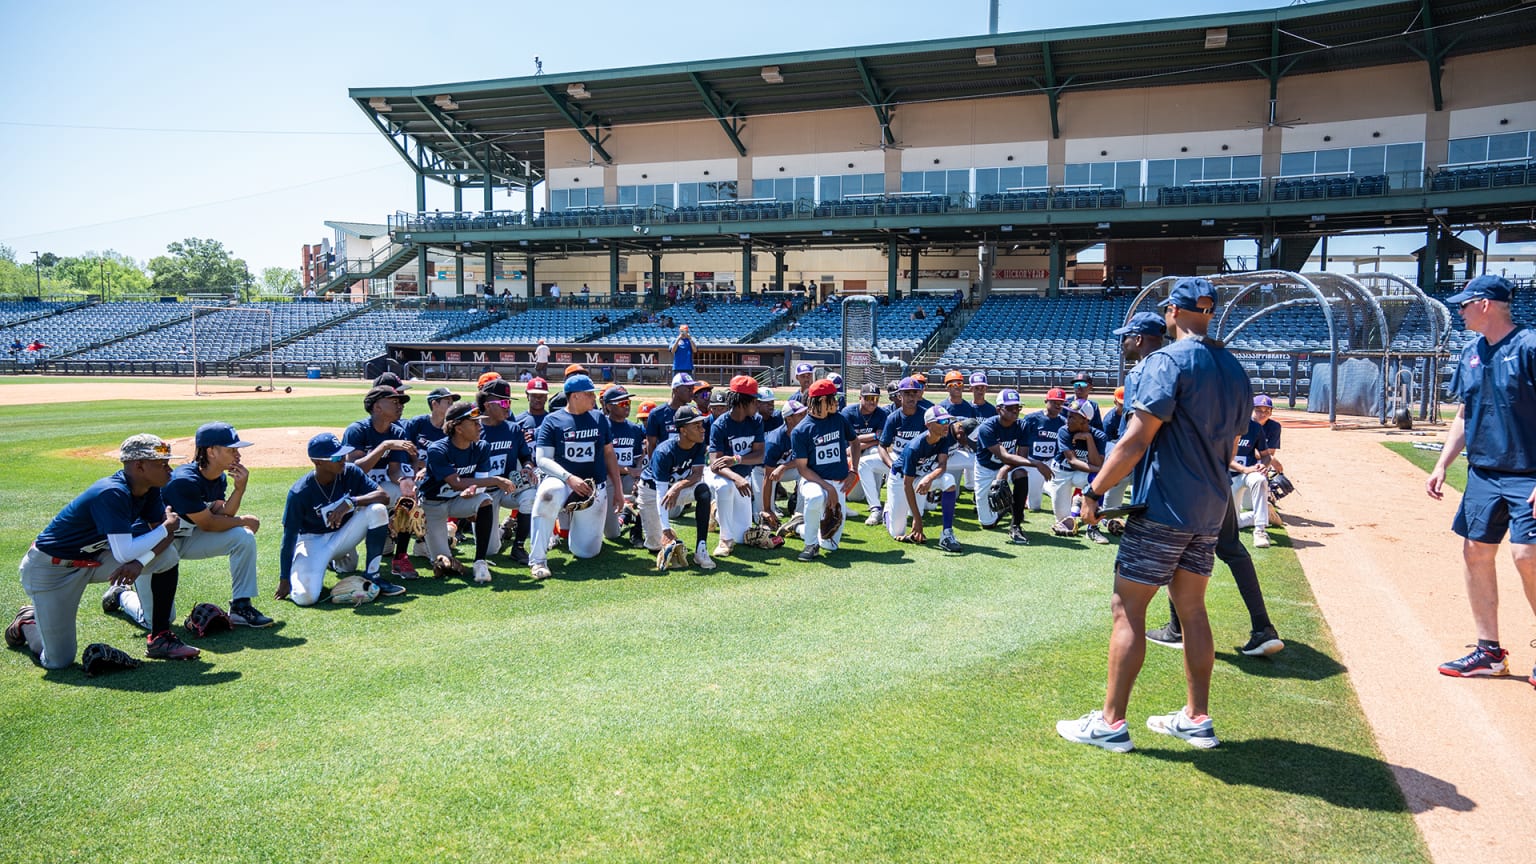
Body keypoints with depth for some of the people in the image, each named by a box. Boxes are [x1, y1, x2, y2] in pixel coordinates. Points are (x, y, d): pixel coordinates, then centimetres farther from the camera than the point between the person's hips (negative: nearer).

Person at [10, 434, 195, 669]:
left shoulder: (149, 490, -5)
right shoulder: (112, 494, -30)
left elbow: (167, 534, -3)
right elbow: (124, 553, -32)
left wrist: (140, 562, -21)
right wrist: (166, 526, -20)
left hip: (94, 559, 8)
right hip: (51, 569, -8)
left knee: (167, 555, -10)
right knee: (58, 662, -7)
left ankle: (160, 639, 0)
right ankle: (27, 623, 27)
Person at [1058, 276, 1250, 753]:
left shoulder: (1167, 360, -13)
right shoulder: (1234, 370, 12)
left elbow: (1137, 439, -20)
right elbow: (1229, 447, 18)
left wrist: (1095, 490, -15)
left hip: (1164, 508, -8)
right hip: (1210, 509, 8)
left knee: (1128, 608, -2)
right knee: (1192, 608, 16)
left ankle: (1111, 722, 2)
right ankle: (1196, 718, 23)